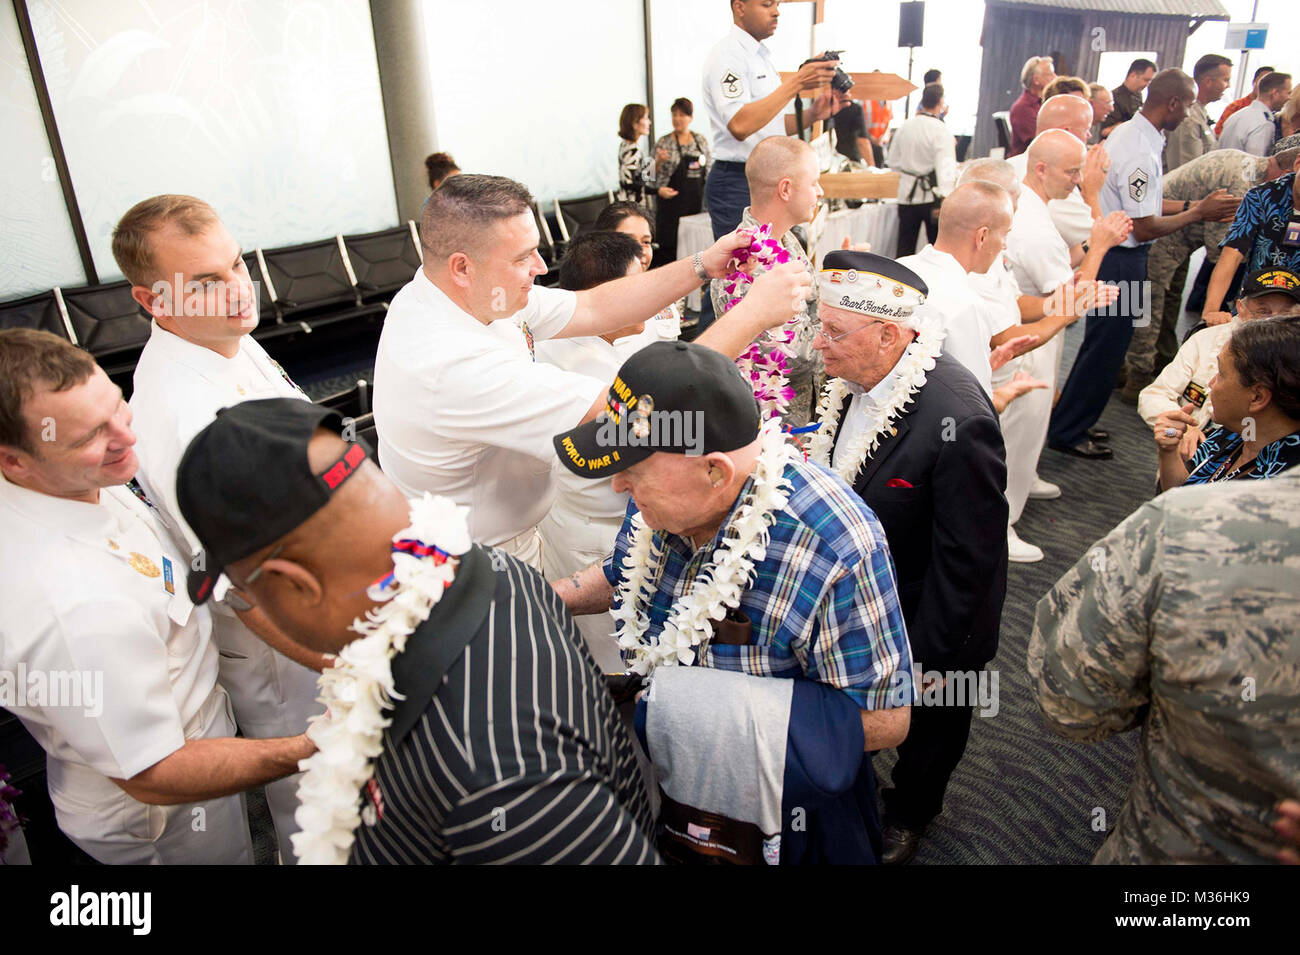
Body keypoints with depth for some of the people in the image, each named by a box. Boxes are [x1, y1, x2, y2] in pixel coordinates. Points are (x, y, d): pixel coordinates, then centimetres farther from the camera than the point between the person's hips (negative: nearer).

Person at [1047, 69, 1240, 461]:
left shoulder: (1127, 133, 8)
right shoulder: (1140, 153, -23)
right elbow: (1145, 228, -21)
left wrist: (1191, 205, 9)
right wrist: (1198, 212, -9)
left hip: (1106, 252, 10)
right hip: (1120, 262, -10)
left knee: (1103, 346, 18)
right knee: (1104, 350, 1)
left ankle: (1072, 423, 29)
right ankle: (1068, 432, 13)